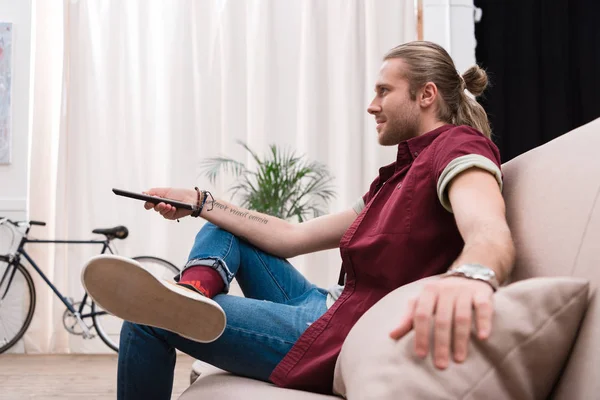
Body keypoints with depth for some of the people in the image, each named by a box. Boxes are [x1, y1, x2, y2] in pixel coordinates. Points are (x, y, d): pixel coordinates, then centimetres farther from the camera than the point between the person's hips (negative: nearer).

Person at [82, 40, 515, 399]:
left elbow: (492, 236, -36)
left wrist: (469, 277, -61)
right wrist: (200, 202, 13)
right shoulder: (400, 173, 17)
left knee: (146, 319, -5)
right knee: (222, 229, 19)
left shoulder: (459, 147, -12)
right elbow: (292, 237, 15)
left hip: (346, 341, -10)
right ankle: (195, 287, -12)